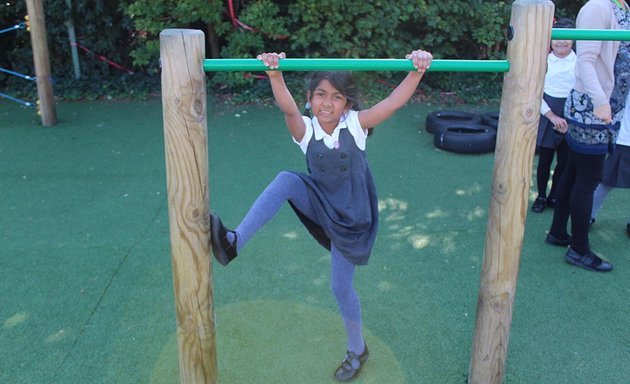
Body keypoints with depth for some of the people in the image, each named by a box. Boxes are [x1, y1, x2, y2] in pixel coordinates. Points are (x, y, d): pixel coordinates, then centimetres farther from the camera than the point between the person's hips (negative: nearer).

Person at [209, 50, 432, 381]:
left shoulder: (356, 124, -15)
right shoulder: (304, 129, -14)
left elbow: (394, 102, -29)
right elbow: (287, 108, -36)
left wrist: (417, 71, -44)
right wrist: (275, 73, -54)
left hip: (351, 216, -2)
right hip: (320, 204, 2)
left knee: (341, 287, 5)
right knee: (286, 180, -28)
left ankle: (357, 350, 32)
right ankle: (234, 242, -33)